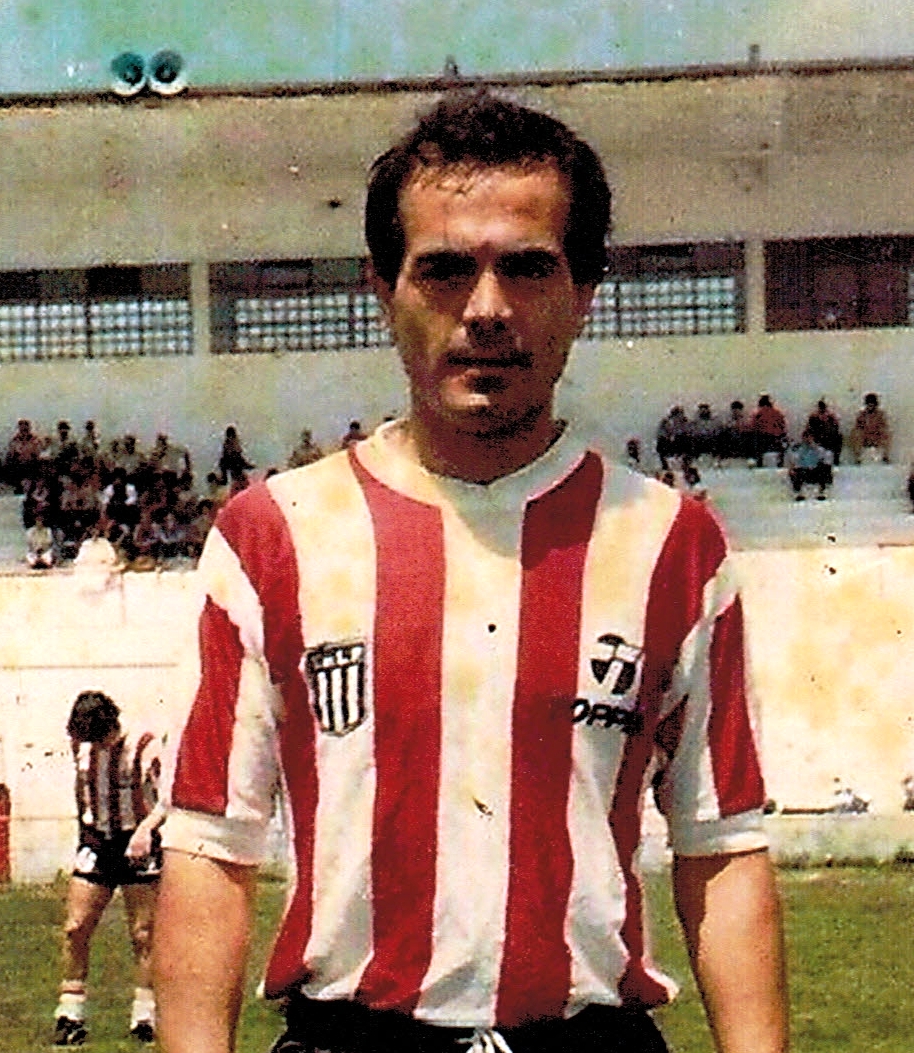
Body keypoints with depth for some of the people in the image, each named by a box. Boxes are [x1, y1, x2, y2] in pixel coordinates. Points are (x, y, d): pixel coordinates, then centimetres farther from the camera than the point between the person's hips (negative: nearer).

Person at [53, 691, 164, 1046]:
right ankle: (70, 1014, 5)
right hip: (96, 844, 4)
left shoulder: (145, 748, -12)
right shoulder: (81, 746, 2)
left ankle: (146, 1016, 8)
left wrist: (147, 828, -30)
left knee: (144, 934, 0)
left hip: (137, 845, -4)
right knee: (75, 928, -3)